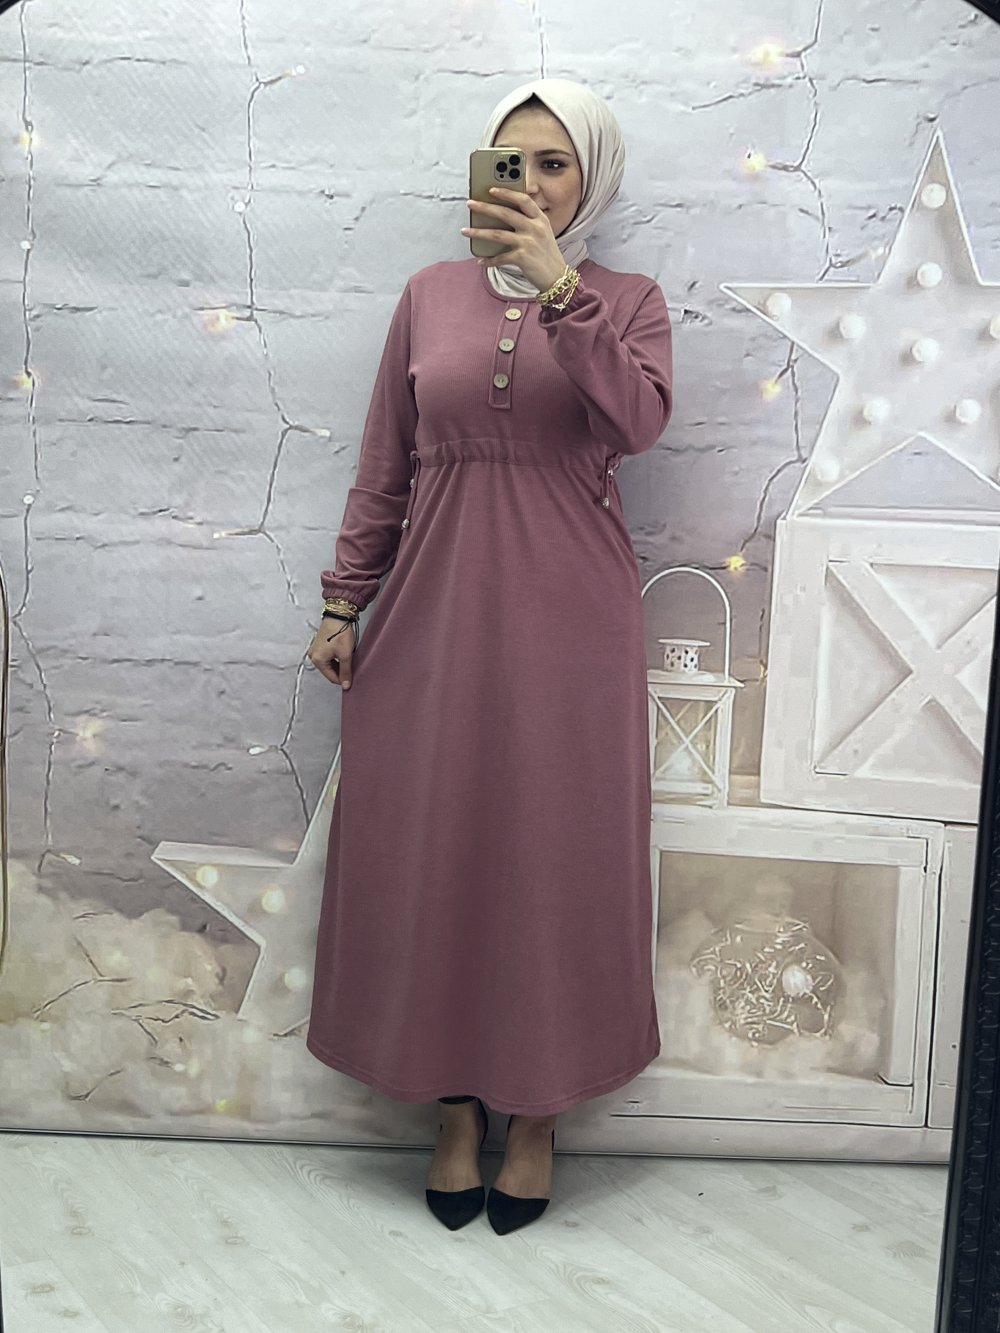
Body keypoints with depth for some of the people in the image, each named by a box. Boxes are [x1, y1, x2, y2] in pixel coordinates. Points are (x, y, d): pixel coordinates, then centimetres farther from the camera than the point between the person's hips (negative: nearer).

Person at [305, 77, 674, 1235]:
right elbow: (384, 465, 9)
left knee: (557, 856, 3)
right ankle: (454, 1104, 24)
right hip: (436, 607, 2)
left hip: (568, 616, -1)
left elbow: (640, 420, -16)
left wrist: (558, 289, -23)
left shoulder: (626, 302, 5)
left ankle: (539, 1113, 22)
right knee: (430, 850, 5)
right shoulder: (432, 294, 9)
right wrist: (343, 601, 6)